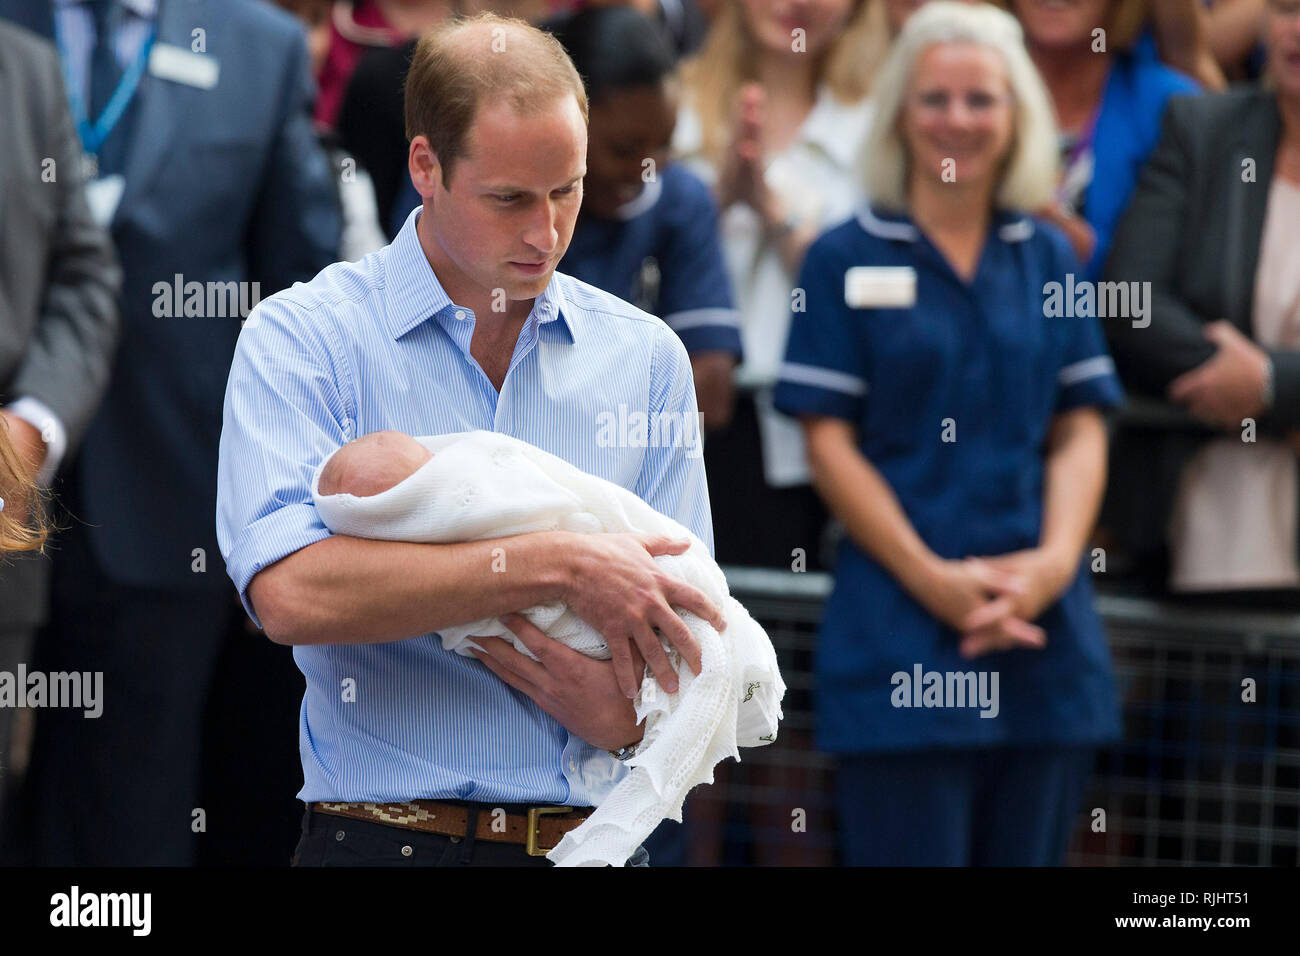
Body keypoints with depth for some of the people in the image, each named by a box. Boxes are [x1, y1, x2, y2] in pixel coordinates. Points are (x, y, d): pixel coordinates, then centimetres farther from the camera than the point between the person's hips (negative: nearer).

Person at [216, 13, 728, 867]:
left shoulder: (645, 357, 14)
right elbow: (290, 590, -15)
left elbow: (681, 620, 14)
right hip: (388, 836, -3)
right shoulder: (303, 338, 1)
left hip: (588, 837, 3)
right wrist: (556, 566, -16)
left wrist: (626, 716, -9)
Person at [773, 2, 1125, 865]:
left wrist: (1055, 560, -9)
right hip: (897, 632, -4)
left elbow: (1081, 429, 9)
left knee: (1028, 849, 7)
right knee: (910, 851, -5)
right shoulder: (849, 260, 2)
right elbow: (829, 441, -3)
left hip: (1044, 629, 4)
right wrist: (931, 577, -12)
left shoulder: (1048, 258, 13)